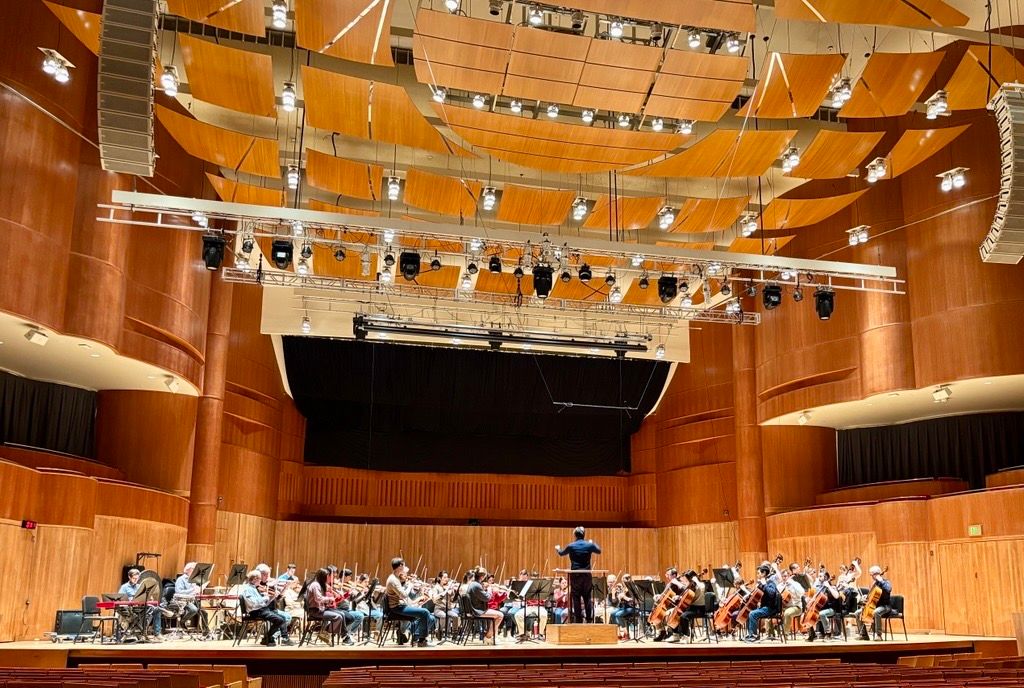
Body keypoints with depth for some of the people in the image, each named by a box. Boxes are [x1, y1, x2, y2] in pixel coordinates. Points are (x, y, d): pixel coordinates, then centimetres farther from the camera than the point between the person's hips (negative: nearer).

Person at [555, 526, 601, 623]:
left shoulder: (571, 546, -6)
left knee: (576, 599, 2)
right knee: (588, 598, 8)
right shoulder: (589, 545, -1)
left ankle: (578, 621, 1)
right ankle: (590, 620, 6)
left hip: (575, 576, -2)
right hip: (587, 575, 2)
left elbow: (561, 553, 14)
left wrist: (557, 548, 36)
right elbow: (599, 551, 19)